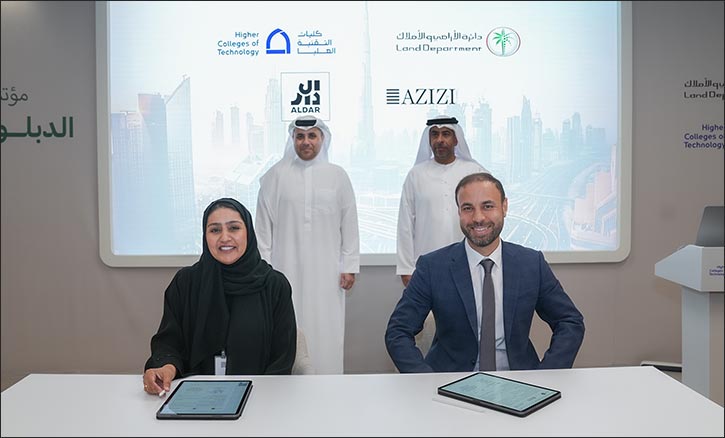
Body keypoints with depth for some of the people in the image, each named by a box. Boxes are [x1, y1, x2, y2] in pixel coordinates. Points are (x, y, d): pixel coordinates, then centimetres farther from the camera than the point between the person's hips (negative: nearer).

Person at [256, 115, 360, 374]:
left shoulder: (337, 175, 5)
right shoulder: (276, 175, 3)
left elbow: (349, 224, 6)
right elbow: (263, 225, 5)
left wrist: (350, 267, 3)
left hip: (326, 272, 1)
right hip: (287, 270, 0)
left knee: (325, 333, 3)